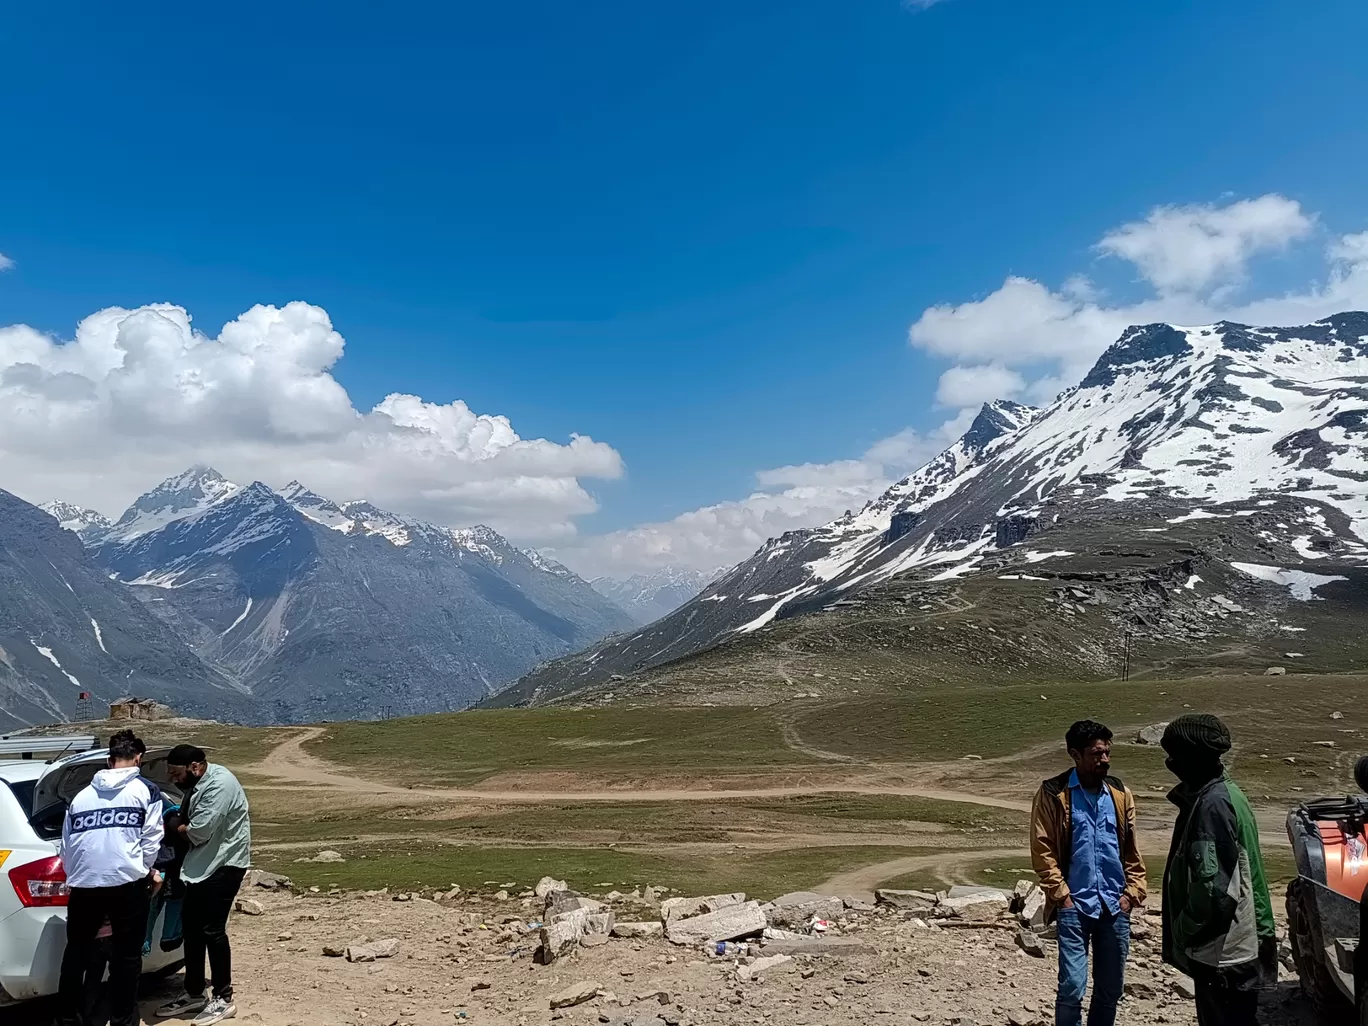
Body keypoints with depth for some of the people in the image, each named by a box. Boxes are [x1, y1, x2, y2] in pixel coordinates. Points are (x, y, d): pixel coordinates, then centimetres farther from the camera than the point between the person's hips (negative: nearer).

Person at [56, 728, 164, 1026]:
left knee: (76, 952, 21)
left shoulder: (81, 796, 17)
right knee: (126, 956, 8)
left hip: (84, 884, 4)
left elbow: (66, 846, 18)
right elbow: (151, 839, -2)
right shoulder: (146, 790, 4)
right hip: (127, 883, -4)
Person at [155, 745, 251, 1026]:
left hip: (223, 865, -10)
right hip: (203, 865, 10)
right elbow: (187, 822, 12)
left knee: (212, 929, -7)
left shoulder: (219, 784, -23)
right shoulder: (196, 784, 10)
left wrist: (176, 827, -7)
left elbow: (199, 832, -24)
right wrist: (179, 825, -8)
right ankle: (194, 994, 27)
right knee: (191, 925, 14)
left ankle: (223, 999, 4)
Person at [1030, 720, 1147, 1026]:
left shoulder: (1121, 793, 6)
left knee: (1111, 989, 12)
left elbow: (1132, 850, 12)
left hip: (1115, 906, 4)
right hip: (1074, 906, -4)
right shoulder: (1053, 793, -7)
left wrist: (1132, 892, 2)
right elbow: (1042, 850, -7)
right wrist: (1061, 895, -11)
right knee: (1072, 987, -6)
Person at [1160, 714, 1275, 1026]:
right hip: (1232, 944, 10)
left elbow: (1213, 886, -27)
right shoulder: (1222, 793, 9)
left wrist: (1183, 930, -15)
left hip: (1222, 950, -10)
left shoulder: (1212, 805, -23)